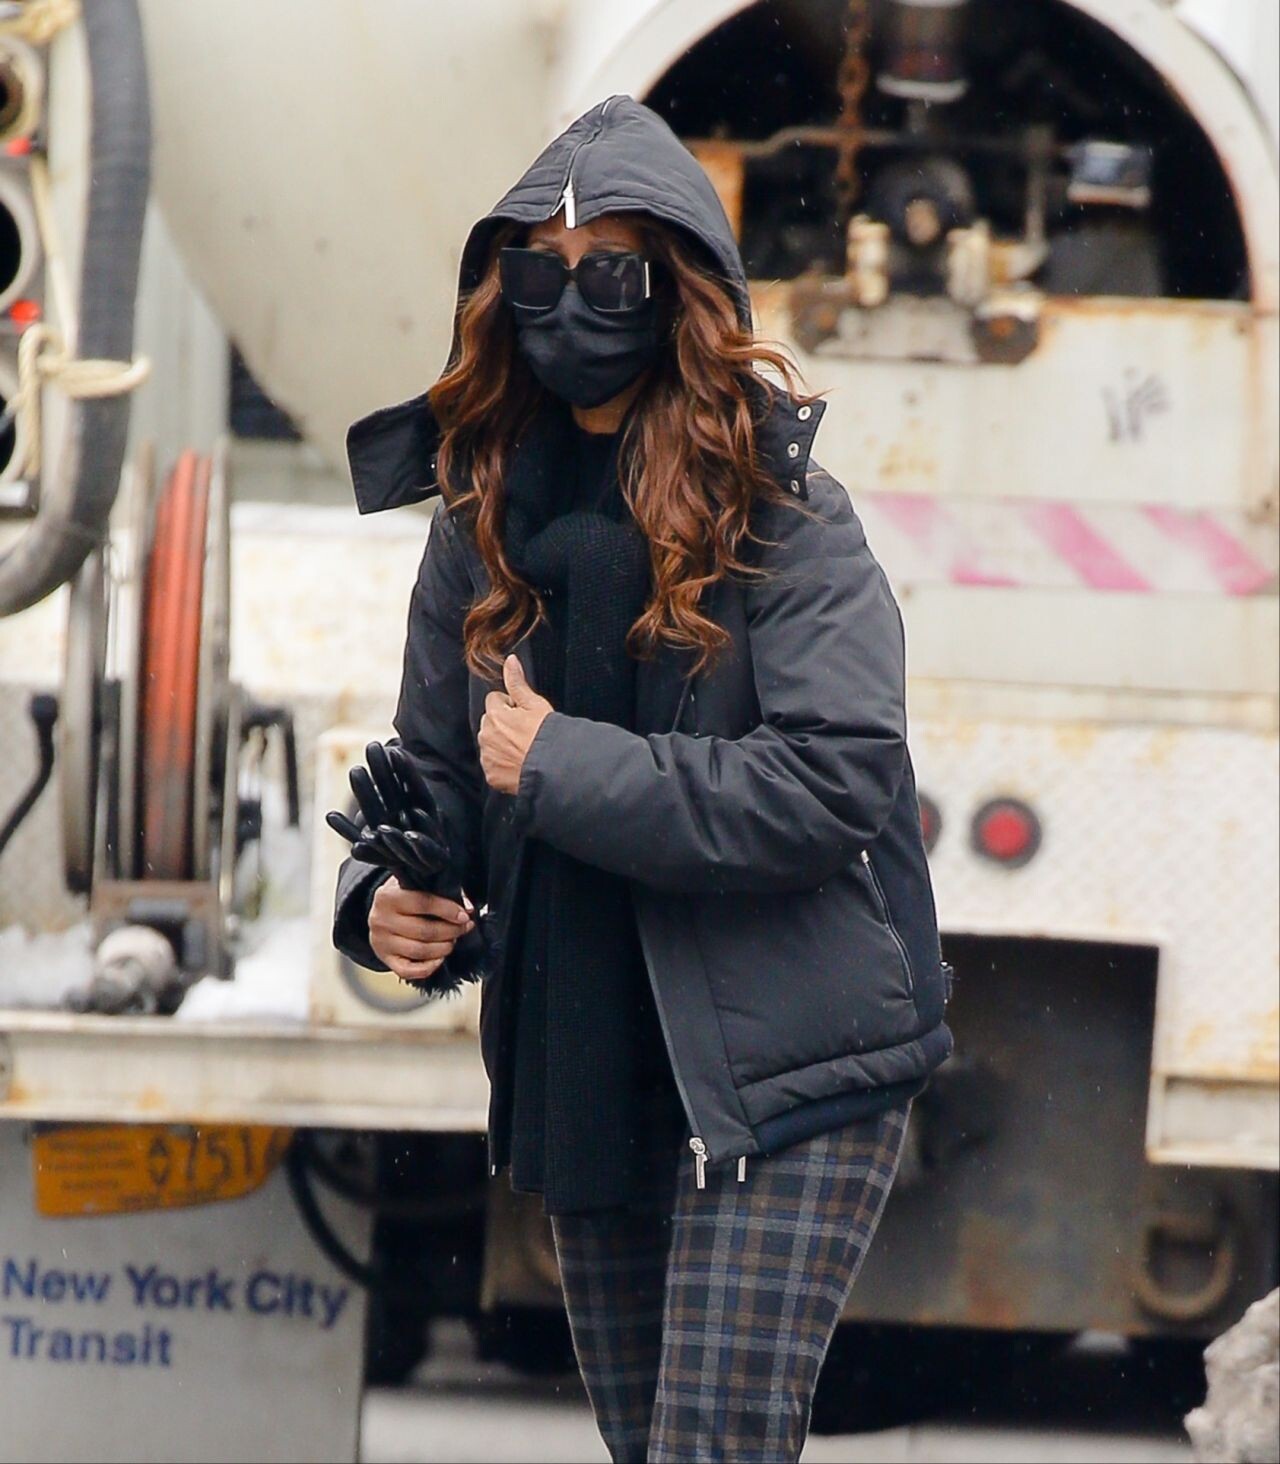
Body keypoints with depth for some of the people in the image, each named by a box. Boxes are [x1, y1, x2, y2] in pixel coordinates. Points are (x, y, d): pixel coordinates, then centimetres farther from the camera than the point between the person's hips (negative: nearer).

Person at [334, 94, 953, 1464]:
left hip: (784, 1058, -6)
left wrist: (560, 769, -19)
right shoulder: (488, 516, 7)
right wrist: (389, 896, -8)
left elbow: (837, 779, -20)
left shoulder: (779, 513, -10)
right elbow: (433, 758, 14)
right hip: (584, 1066, 7)